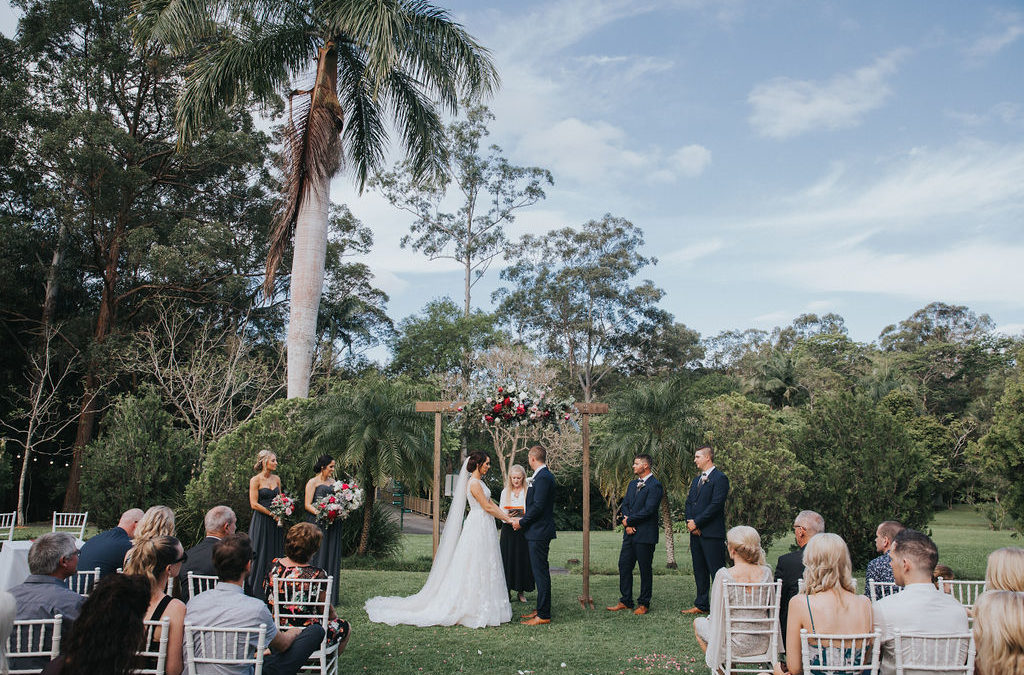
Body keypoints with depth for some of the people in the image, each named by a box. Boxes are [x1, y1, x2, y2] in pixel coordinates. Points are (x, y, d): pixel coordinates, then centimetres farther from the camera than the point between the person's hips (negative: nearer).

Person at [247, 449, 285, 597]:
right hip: (261, 522, -5)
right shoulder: (255, 480, -6)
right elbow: (254, 504, -11)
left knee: (275, 554, 6)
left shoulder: (276, 479, 10)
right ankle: (255, 591, 5)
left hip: (275, 523, 5)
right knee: (260, 555, -3)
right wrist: (272, 514, -13)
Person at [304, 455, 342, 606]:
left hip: (333, 525, 6)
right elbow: (308, 505, -7)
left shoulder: (333, 482, 16)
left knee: (332, 558, 5)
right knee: (318, 556, -4)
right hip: (318, 524, -5)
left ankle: (330, 596, 11)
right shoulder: (313, 482, -1)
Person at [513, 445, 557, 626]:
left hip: (539, 532, -11)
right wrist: (523, 519, 16)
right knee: (539, 572, 15)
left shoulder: (543, 477, -17)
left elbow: (538, 506, -22)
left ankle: (544, 615, -1)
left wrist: (522, 522, -11)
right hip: (538, 531, 11)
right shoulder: (543, 475, 15)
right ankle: (541, 609, 23)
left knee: (541, 572, -6)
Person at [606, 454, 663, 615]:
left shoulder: (655, 485, -10)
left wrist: (629, 520, -9)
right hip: (630, 534, 8)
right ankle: (625, 601, 18)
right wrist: (627, 524, -5)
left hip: (645, 535, -8)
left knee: (645, 570, 2)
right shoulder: (632, 484, 17)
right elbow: (624, 505, 13)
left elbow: (648, 510, -17)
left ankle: (643, 604, 12)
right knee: (624, 566, 8)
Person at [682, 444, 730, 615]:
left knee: (716, 571, -6)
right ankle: (701, 605, 21)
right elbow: (689, 503, 17)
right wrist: (690, 522, -1)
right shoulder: (697, 480, 20)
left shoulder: (720, 478, -9)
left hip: (712, 533, -9)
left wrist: (696, 522, -14)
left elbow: (716, 505, -16)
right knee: (699, 571, 13)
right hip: (696, 532, 9)